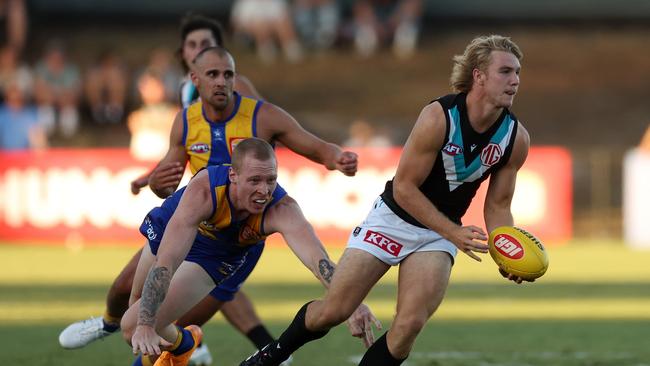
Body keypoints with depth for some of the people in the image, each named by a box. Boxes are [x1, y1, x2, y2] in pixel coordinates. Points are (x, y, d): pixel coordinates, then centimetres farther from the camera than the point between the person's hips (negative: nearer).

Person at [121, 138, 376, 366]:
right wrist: (145, 326, -54)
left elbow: (317, 259, -53)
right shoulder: (203, 191, -44)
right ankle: (183, 341, 52)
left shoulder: (282, 209, -40)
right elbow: (167, 260, -47)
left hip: (213, 256, 0)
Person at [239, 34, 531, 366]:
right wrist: (453, 233, -25)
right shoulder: (438, 117, -25)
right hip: (394, 218, -3)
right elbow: (404, 188, -19)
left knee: (409, 326, -17)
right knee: (332, 312, -2)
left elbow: (497, 206, 1)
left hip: (439, 234, 3)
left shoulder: (516, 138, -12)